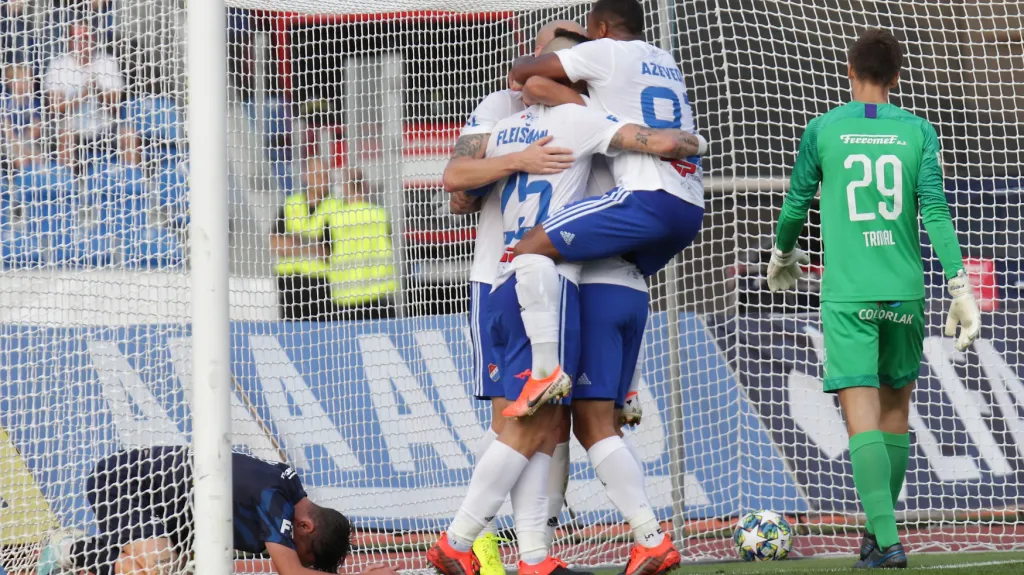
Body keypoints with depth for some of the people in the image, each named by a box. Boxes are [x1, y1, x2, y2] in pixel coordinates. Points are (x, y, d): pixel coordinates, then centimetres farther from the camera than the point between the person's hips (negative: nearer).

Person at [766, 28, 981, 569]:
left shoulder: (823, 129, 3)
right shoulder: (917, 132, 4)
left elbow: (795, 204, 11)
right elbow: (935, 211, -4)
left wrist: (783, 256, 31)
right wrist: (960, 288, -5)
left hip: (847, 295, -2)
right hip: (904, 291, 2)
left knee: (862, 417, -9)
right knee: (896, 408, 18)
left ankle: (886, 540, -21)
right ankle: (878, 531, 21)